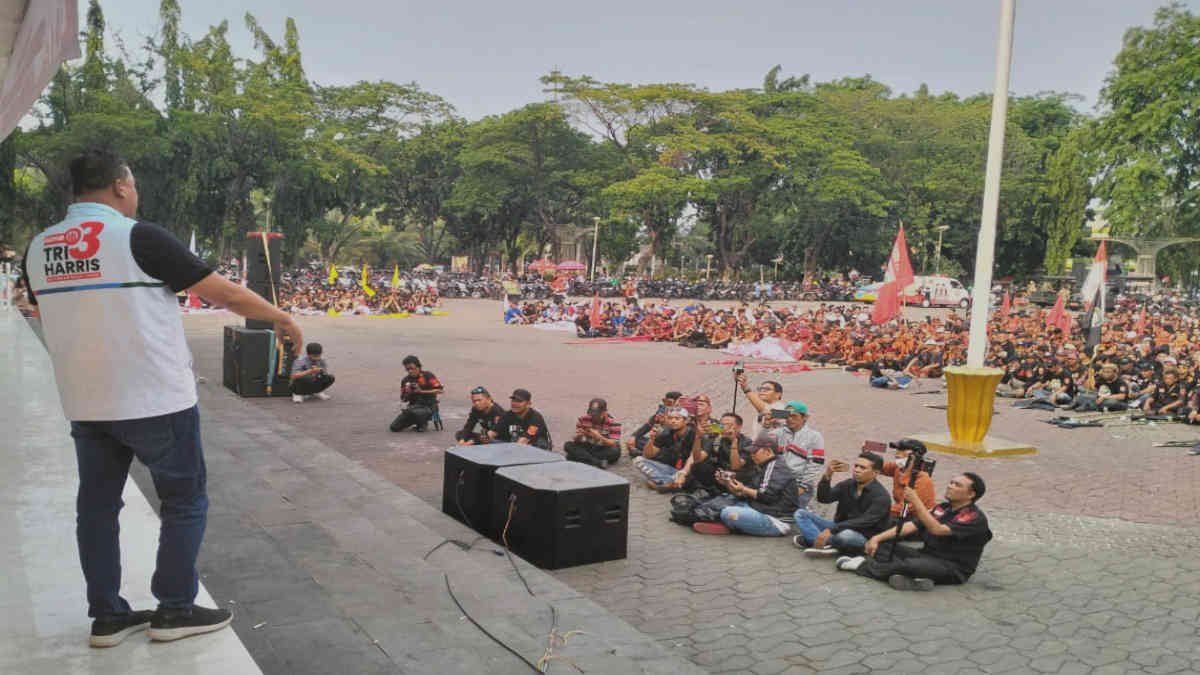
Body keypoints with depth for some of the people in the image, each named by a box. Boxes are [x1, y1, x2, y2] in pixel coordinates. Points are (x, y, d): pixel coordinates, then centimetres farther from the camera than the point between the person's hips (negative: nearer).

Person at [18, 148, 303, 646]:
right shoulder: (138, 236, -14)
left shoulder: (39, 248, 5)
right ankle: (175, 610, 15)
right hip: (156, 399, -6)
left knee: (97, 503, 15)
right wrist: (283, 320, 0)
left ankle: (107, 615, 23)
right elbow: (223, 292, -12)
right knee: (185, 499, 8)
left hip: (84, 403, 6)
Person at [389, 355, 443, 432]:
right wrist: (408, 393, -9)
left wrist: (421, 391, -16)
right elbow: (404, 400, 14)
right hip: (413, 406, 5)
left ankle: (423, 423, -3)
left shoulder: (428, 376, -6)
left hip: (428, 406, -5)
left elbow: (440, 390, -13)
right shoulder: (405, 380, 7)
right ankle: (417, 420, 16)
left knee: (413, 412, -39)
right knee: (394, 427, -7)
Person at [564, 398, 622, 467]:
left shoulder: (613, 423, -14)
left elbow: (614, 444, -22)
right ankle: (599, 463, -36)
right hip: (587, 448, 3)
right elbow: (577, 441, -2)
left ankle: (584, 458, -28)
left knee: (615, 451, -36)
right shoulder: (583, 420, -5)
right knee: (568, 445, -21)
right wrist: (578, 436, -28)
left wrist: (599, 437, -38)